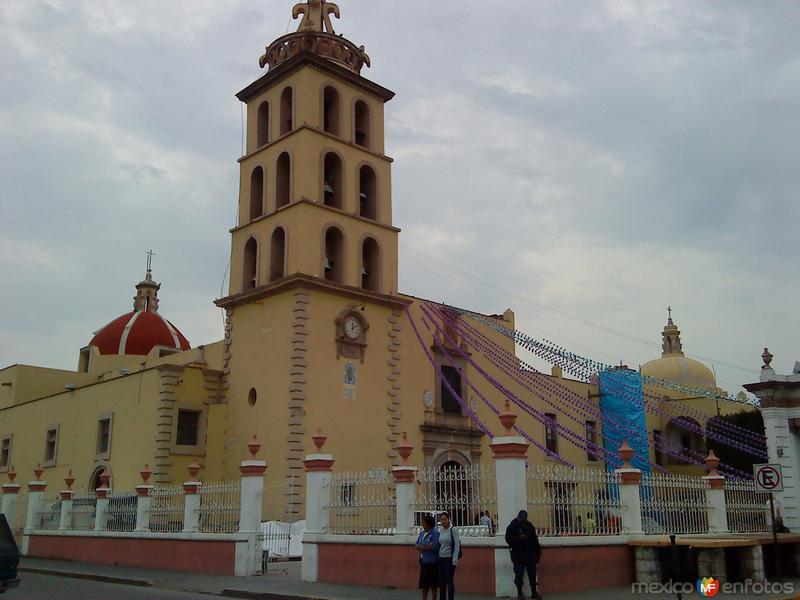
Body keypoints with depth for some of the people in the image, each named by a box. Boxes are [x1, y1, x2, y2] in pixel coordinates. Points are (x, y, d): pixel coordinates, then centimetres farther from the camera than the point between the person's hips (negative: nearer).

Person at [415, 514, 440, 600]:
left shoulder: (435, 533, -12)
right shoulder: (422, 533, 11)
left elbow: (434, 547, -21)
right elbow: (416, 545, 7)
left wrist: (422, 547, -9)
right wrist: (427, 546, -12)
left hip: (432, 562, -7)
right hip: (423, 561, 7)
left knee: (433, 583, 2)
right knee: (424, 583, 10)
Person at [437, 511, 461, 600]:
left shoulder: (453, 530, -7)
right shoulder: (440, 531, 9)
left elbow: (457, 545, -10)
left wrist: (455, 560, -15)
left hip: (449, 558, -5)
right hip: (441, 558, 5)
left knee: (449, 580, -3)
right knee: (441, 580, 8)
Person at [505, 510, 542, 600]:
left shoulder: (529, 525, 10)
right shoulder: (512, 526, -3)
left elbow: (535, 540, 14)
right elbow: (508, 539, -11)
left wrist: (538, 552, 11)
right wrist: (519, 538, -22)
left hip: (530, 554, 4)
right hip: (518, 555, -4)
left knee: (532, 573, 7)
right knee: (519, 574, -3)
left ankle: (534, 592, 17)